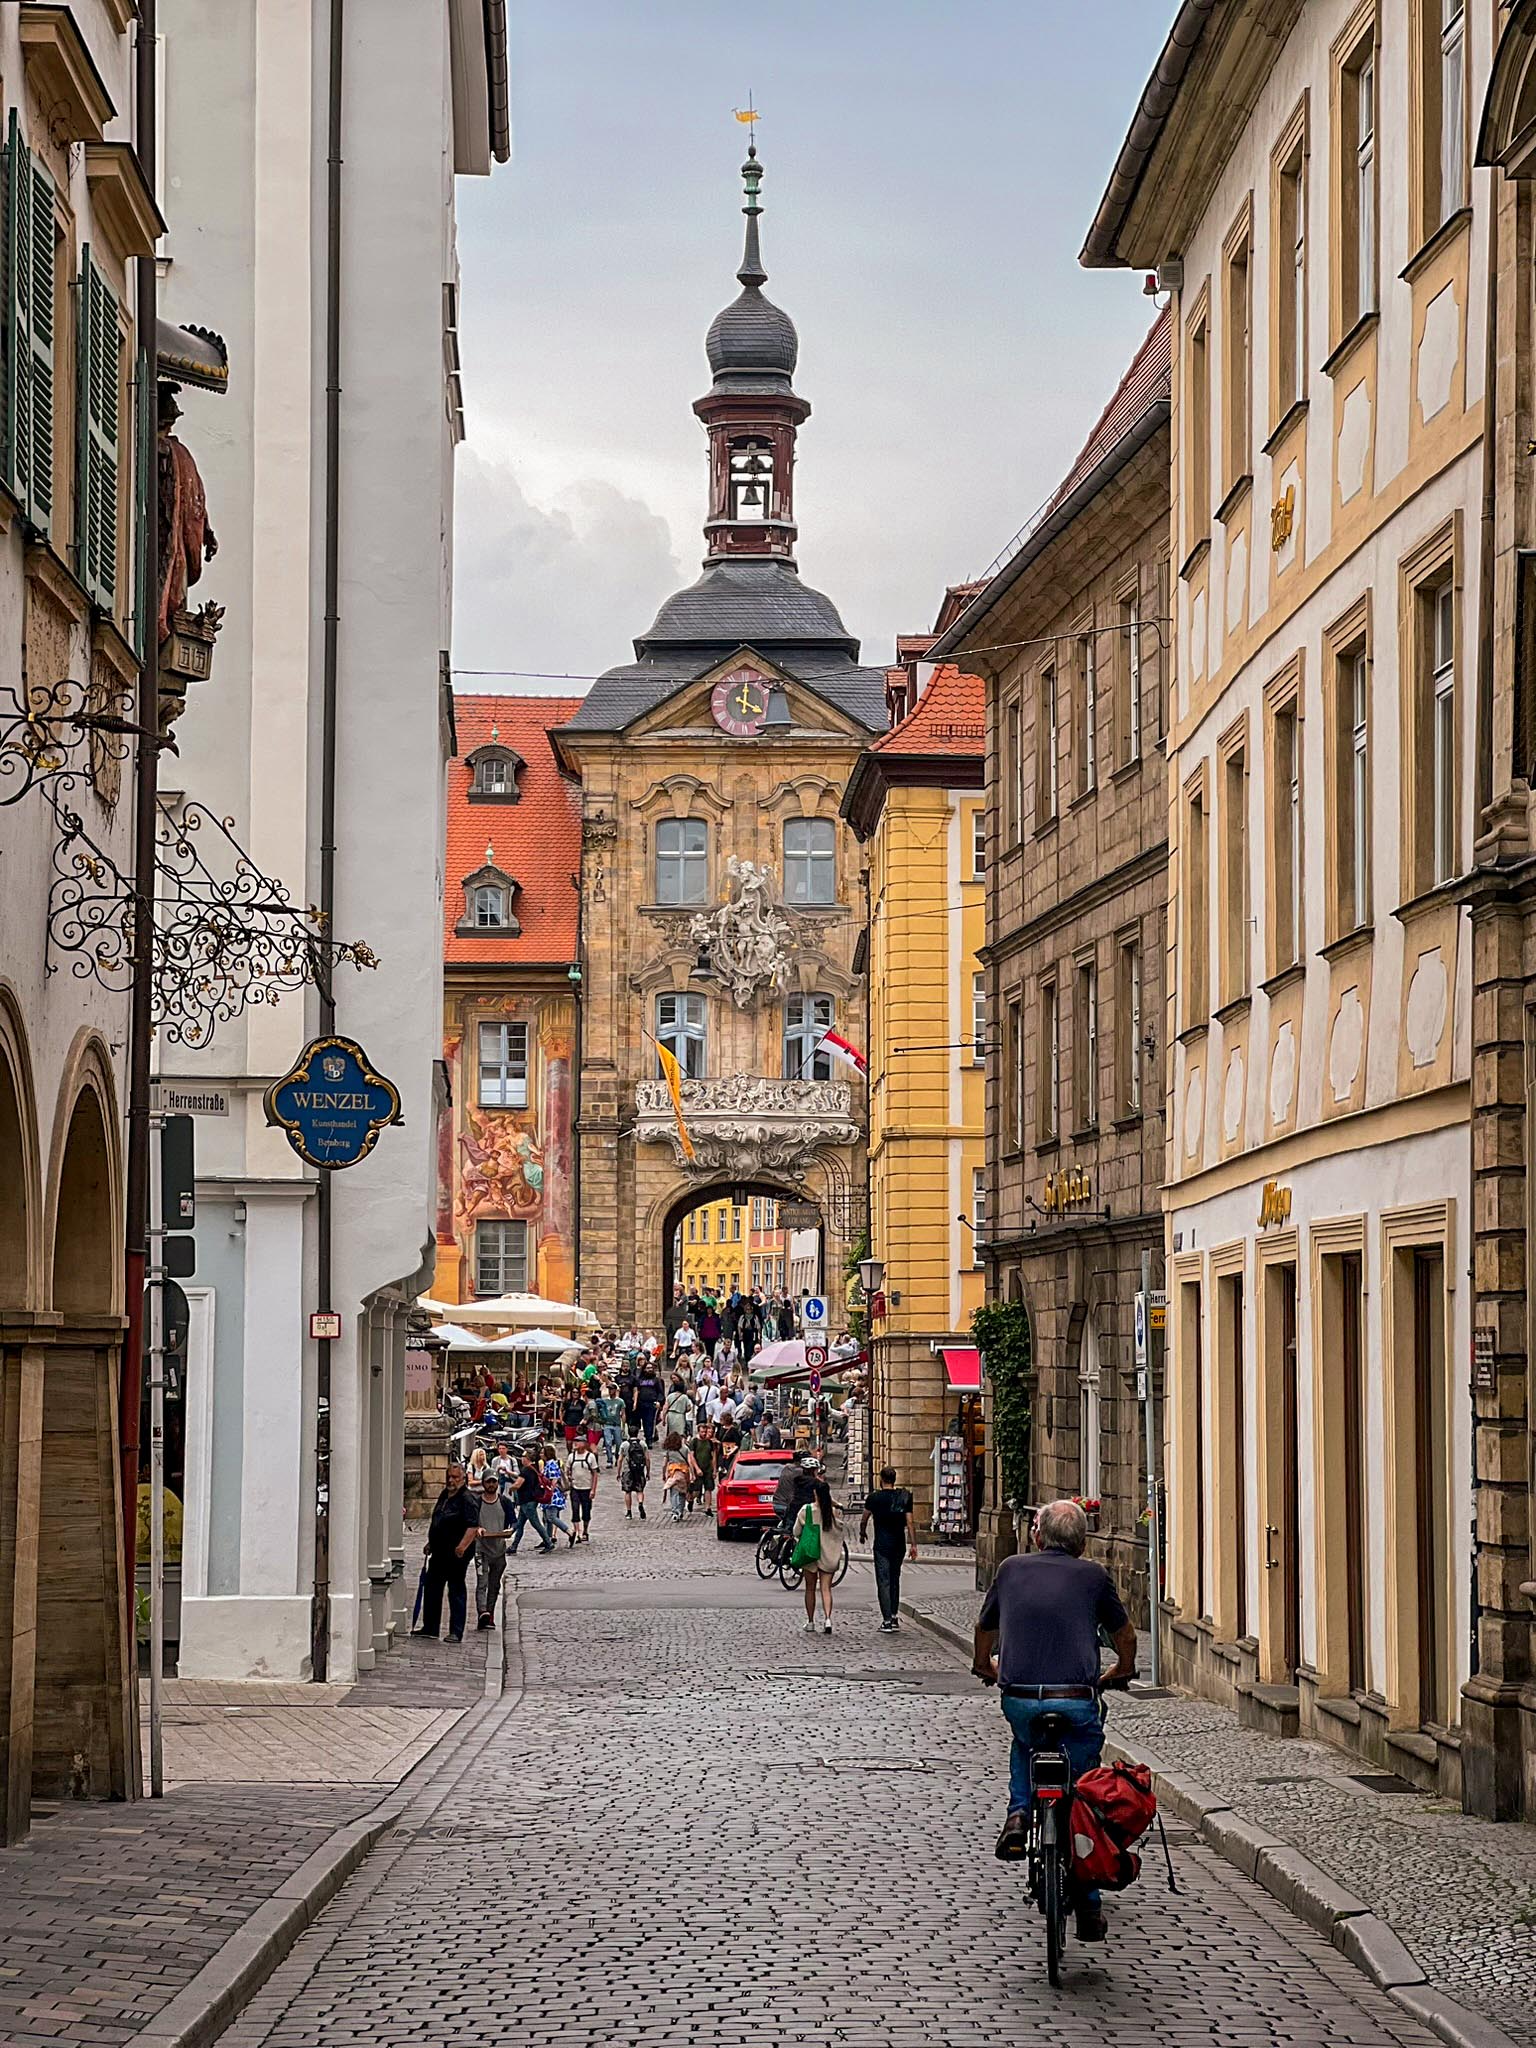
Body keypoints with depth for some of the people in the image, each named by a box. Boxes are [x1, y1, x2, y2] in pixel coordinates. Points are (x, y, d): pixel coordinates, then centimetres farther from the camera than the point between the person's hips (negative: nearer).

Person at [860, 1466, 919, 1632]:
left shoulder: (874, 1497, -5)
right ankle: (895, 1616, 18)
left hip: (882, 1545, -3)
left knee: (884, 1581, -3)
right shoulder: (904, 1497, 1)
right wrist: (913, 1545, 0)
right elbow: (909, 1523, -3)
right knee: (895, 1579, 18)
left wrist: (862, 1534, 27)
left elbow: (864, 1520, 7)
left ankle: (887, 1620, -9)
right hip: (899, 1544, 3)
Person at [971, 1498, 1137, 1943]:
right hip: (1077, 1701, -1)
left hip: (1019, 1699, 1)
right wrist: (1121, 1670, 42)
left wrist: (985, 1666, 46)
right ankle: (1088, 1905, 10)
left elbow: (985, 1628, 25)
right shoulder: (1093, 1576, 7)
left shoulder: (1011, 1569, 11)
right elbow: (1125, 1635, 20)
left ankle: (1018, 1815, 13)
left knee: (1025, 1743, 36)